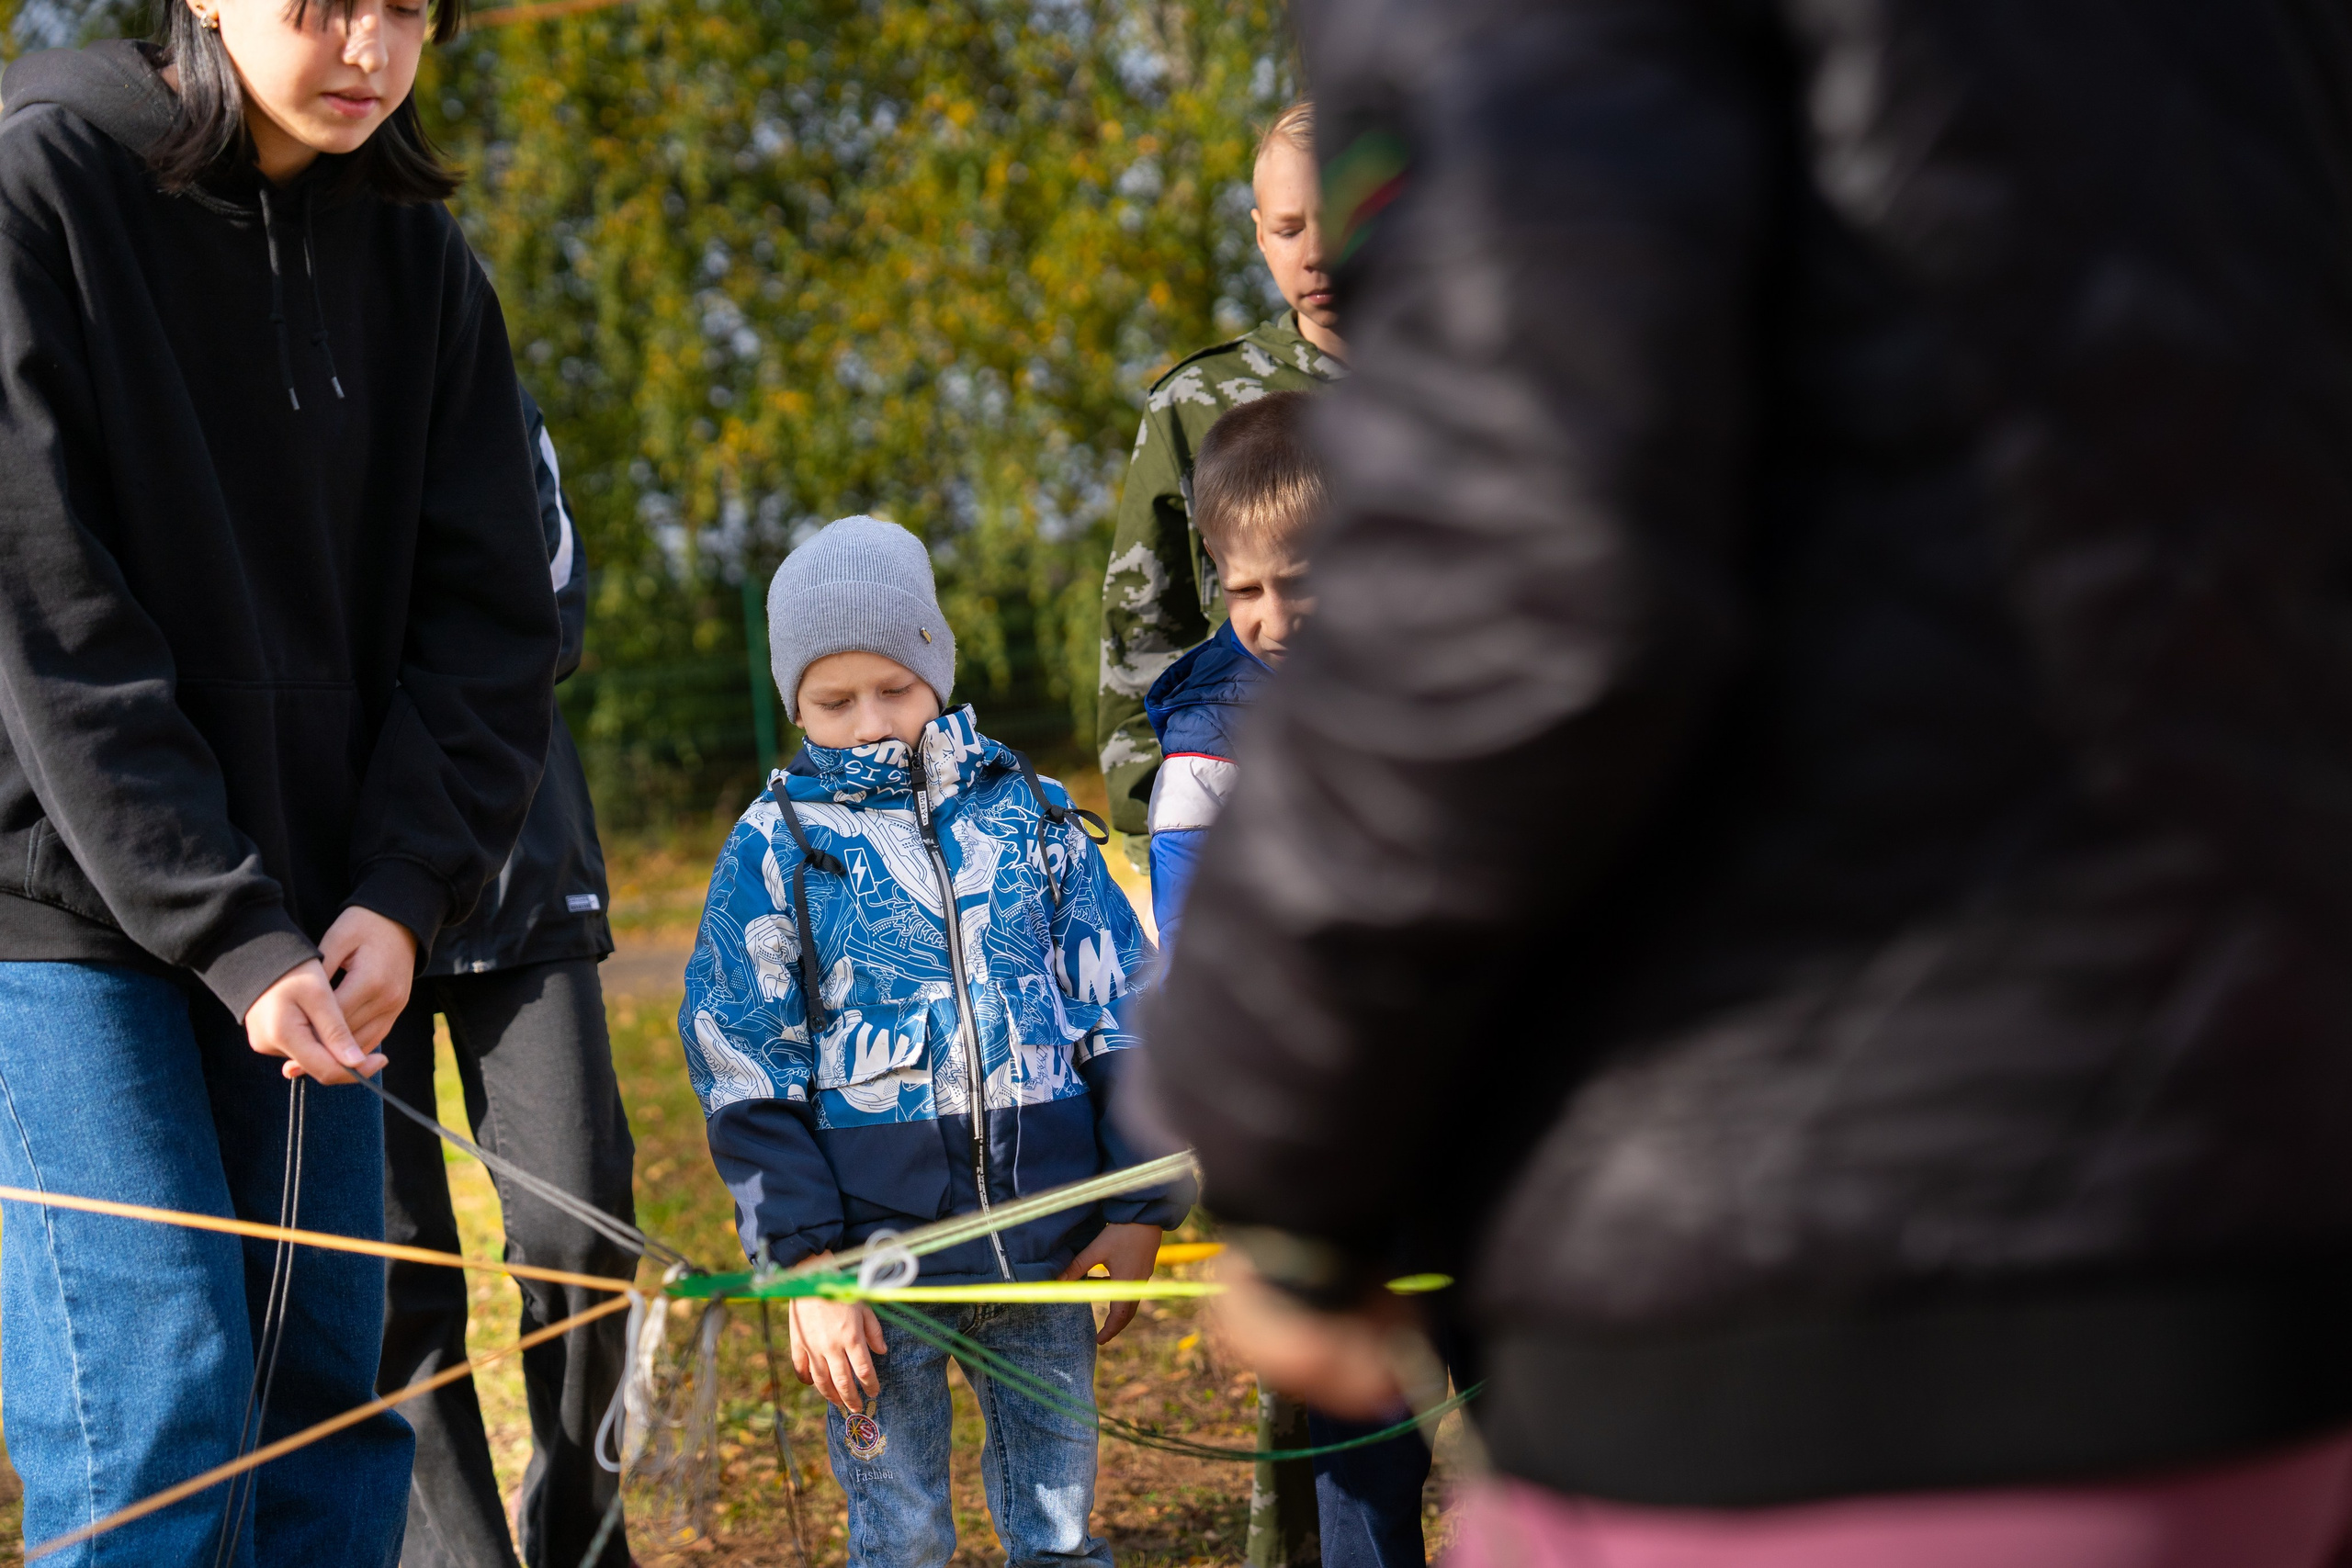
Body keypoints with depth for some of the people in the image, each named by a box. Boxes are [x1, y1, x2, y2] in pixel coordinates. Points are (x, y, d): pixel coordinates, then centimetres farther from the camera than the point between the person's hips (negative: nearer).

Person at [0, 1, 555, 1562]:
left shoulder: (414, 251, 6)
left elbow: (488, 613, 4)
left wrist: (403, 894, -11)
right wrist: (226, 929, -20)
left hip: (304, 917, 5)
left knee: (333, 1361, 5)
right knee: (156, 1375, -11)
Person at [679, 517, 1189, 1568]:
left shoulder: (1028, 811, 7)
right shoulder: (775, 847, 1)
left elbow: (1119, 1009, 9)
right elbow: (745, 1073, -2)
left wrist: (1141, 1205, 4)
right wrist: (808, 1263, -9)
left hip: (1047, 1243, 2)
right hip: (880, 1253, -2)